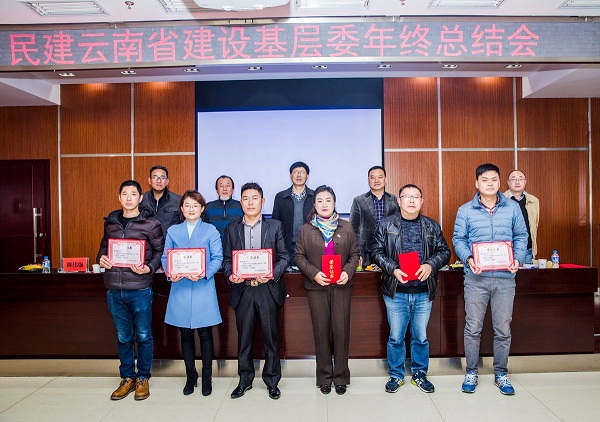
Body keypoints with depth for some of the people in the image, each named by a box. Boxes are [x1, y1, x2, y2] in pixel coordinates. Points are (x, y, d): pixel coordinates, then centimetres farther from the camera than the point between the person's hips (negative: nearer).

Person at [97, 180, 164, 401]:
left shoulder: (151, 223, -3)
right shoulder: (110, 222, 10)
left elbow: (160, 251, 0)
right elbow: (104, 246, 21)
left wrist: (149, 268, -16)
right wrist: (101, 258, 0)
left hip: (140, 288, -4)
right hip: (114, 289, 4)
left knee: (143, 336, 7)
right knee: (123, 337, 15)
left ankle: (143, 378, 24)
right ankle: (127, 378, 29)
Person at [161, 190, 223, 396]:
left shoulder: (211, 230, 3)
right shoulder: (173, 231, 10)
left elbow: (217, 258, -5)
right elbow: (165, 257, 6)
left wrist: (204, 273, -21)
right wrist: (170, 273, -13)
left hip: (203, 289, -2)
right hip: (180, 289, 2)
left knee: (205, 333, 4)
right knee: (185, 334, 11)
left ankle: (207, 377, 20)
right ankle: (190, 376, 27)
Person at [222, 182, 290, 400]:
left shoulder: (275, 226, 4)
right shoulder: (232, 229, 9)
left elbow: (284, 256, 1)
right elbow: (226, 259, 8)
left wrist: (273, 274, -15)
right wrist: (230, 275, -12)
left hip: (268, 290, -1)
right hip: (242, 290, 2)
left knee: (271, 337, 7)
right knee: (244, 338, 11)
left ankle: (272, 381, 23)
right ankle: (245, 380, 28)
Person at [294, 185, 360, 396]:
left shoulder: (346, 228, 6)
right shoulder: (306, 229, 4)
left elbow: (355, 254, 8)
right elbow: (299, 256, 2)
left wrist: (348, 271, -10)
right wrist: (314, 273, -12)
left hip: (341, 286, 0)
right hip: (317, 286, 0)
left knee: (341, 330, 2)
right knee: (321, 331, 7)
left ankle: (341, 376, 18)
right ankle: (324, 377, 20)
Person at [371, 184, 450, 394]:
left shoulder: (432, 226, 7)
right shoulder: (386, 225, 0)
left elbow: (444, 251, 7)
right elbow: (377, 252, -2)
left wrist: (431, 265, -12)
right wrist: (393, 270, -16)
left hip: (424, 292, 2)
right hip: (396, 292, -2)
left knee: (421, 337, 13)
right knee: (396, 337, 9)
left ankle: (419, 374, 32)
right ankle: (396, 375, 27)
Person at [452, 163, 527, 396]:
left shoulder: (512, 208, 7)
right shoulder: (465, 210, 3)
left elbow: (521, 236, 10)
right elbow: (458, 239, 3)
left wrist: (517, 258, -7)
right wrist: (468, 258, -14)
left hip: (505, 277, 1)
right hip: (476, 277, -1)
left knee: (503, 329, 9)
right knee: (473, 328, 4)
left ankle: (501, 374, 26)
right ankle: (471, 373, 20)